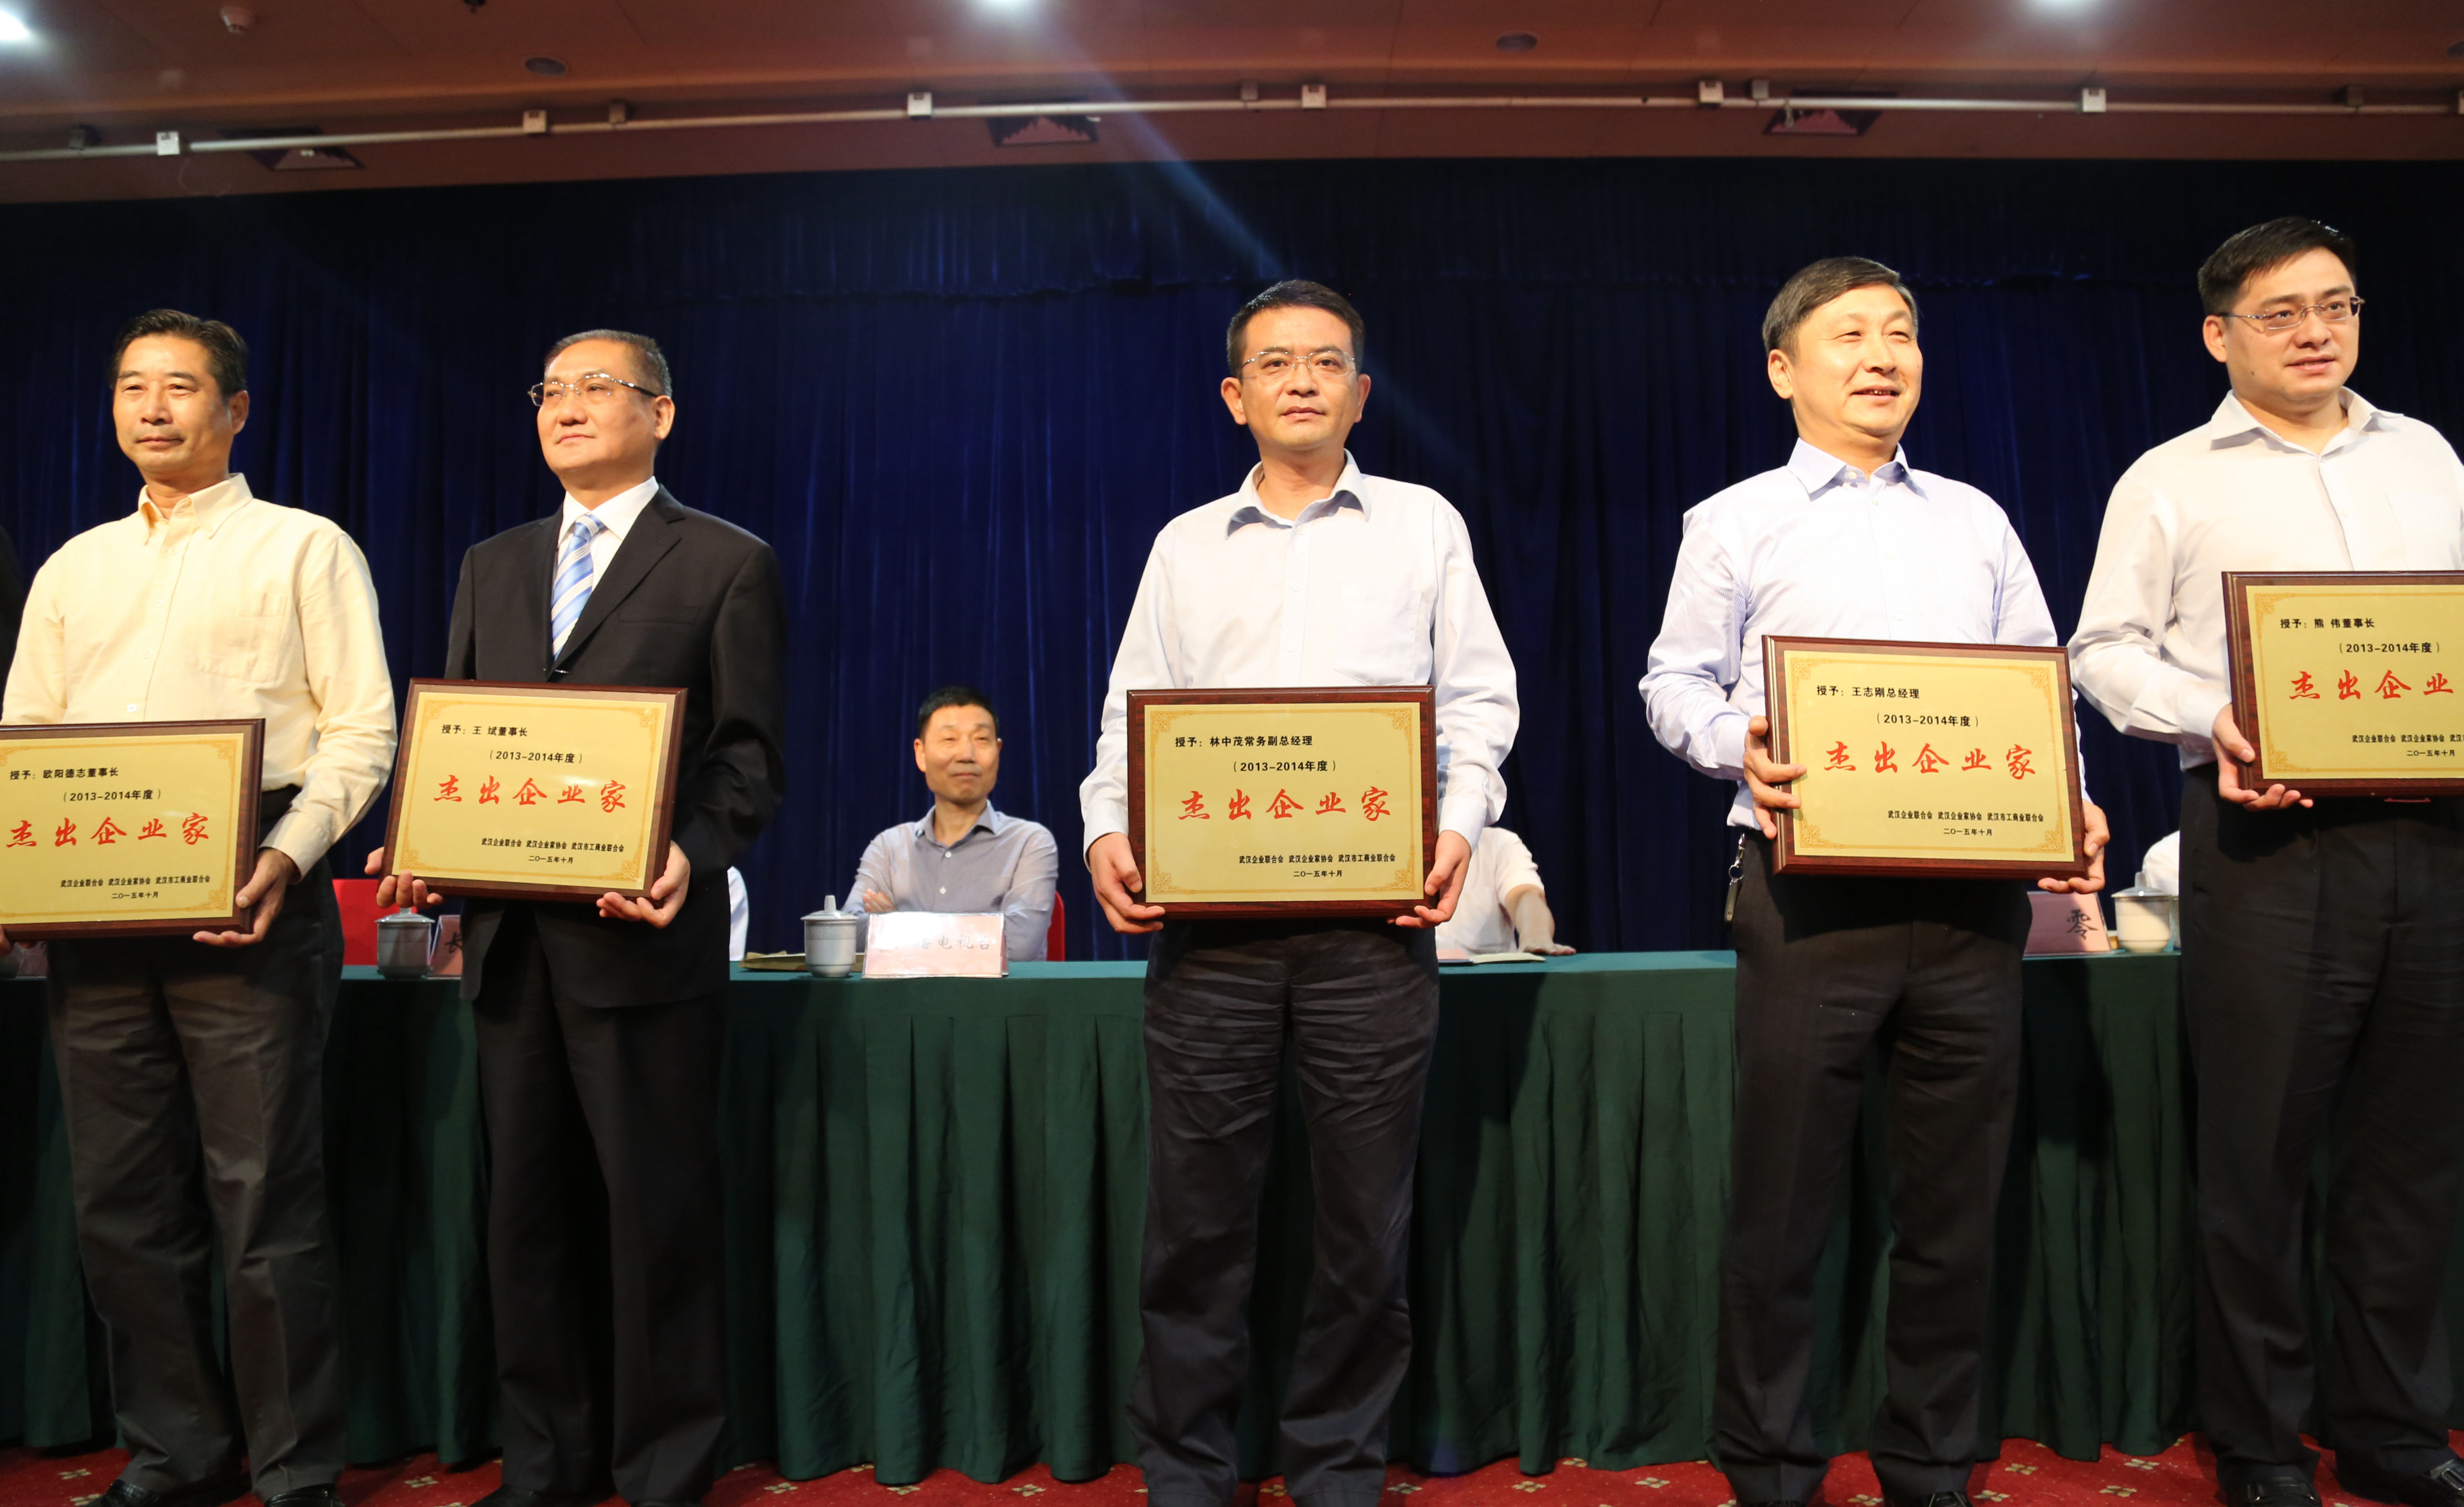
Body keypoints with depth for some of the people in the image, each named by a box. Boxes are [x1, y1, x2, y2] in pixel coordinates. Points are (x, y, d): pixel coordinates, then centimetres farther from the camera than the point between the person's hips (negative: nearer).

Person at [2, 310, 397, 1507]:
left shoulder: (305, 549, 4)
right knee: (122, 1203, 10)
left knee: (264, 1203, -3)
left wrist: (289, 854, -18)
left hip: (244, 902, -5)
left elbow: (361, 730, -4)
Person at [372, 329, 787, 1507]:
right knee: (526, 1210, 13)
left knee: (657, 1212, 2)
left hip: (640, 936, -6)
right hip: (508, 936, 6)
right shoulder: (491, 567, 18)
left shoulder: (727, 563, 1)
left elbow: (749, 756, -4)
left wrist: (694, 855, -22)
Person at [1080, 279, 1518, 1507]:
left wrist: (1460, 820, -7)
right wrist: (1109, 828, -4)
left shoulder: (1422, 524, 13)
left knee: (1366, 1212, 4)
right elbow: (1130, 713, 13)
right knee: (1195, 1206, 3)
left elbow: (1477, 698, 9)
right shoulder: (1186, 546, 16)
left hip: (1374, 906, -1)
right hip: (1206, 907, 1)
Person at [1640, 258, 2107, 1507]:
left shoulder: (1976, 522, 19)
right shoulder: (1737, 522, 9)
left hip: (1970, 890, 4)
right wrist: (1738, 746, -15)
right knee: (1782, 1196, 1)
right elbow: (1675, 683, 6)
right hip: (1810, 887, -3)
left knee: (1955, 1197, 9)